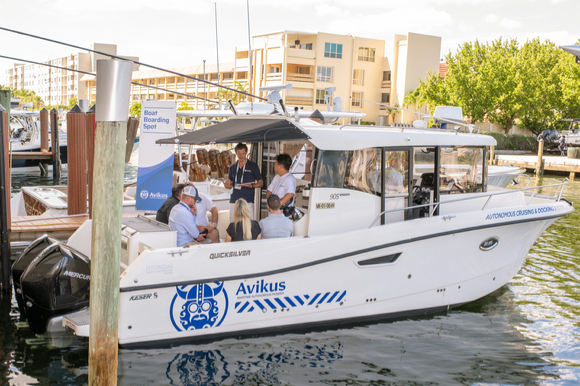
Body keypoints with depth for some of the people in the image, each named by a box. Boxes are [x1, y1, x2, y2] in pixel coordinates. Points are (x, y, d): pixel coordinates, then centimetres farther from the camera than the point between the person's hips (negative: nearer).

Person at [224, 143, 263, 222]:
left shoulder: (253, 166, 3)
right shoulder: (232, 167, 14)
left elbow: (261, 183, 6)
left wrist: (251, 186, -15)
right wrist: (227, 184, -5)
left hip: (248, 201, -4)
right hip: (234, 200, 4)